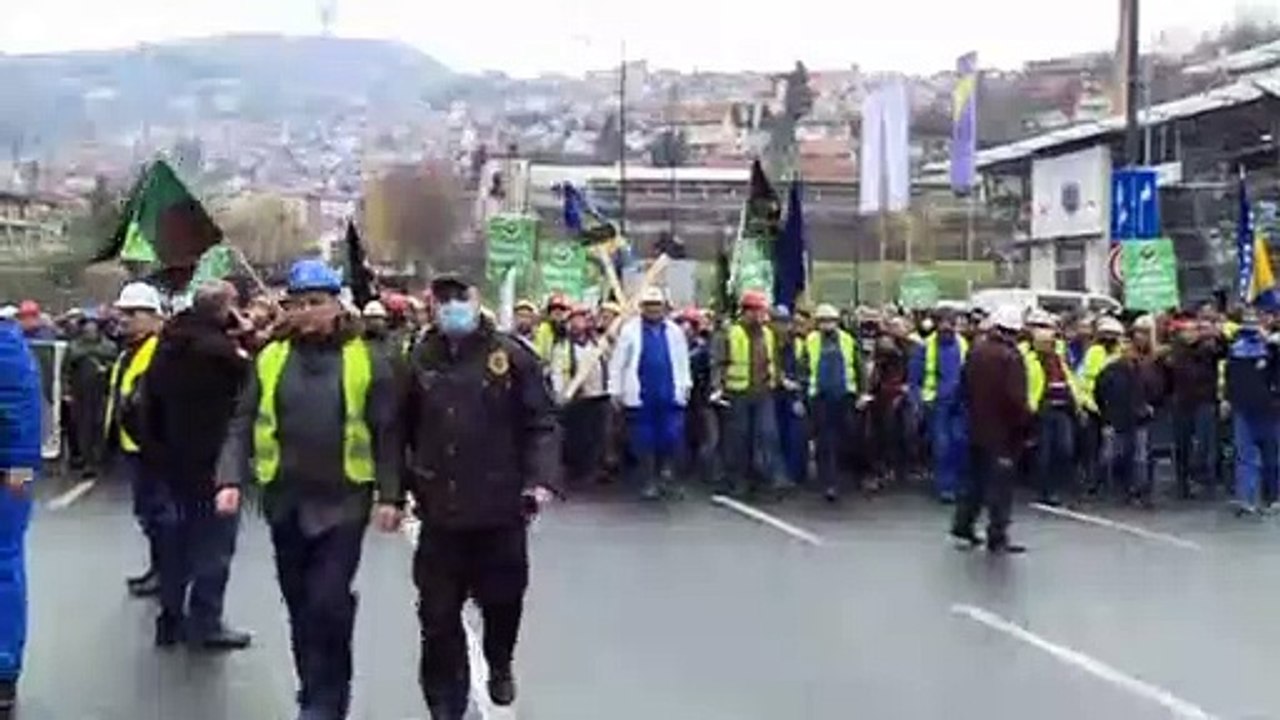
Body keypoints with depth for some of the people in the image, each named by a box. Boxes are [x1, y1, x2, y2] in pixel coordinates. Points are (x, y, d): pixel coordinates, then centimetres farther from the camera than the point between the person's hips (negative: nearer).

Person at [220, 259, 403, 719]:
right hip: (286, 503, 4)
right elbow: (243, 426, 5)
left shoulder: (365, 361, -2)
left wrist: (389, 496, -6)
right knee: (300, 606, 13)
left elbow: (386, 436, -2)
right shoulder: (270, 359, 6)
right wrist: (231, 479, -8)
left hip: (343, 503, -4)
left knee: (328, 604, -9)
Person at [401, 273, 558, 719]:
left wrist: (541, 478, -16)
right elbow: (402, 431, 10)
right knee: (438, 614, 2)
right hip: (440, 510, 1)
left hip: (500, 507, -1)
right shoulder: (419, 360, 3)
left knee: (502, 599, 15)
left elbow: (541, 423, -5)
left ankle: (499, 666, 45)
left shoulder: (511, 355, -5)